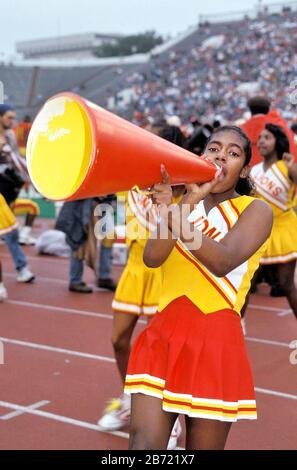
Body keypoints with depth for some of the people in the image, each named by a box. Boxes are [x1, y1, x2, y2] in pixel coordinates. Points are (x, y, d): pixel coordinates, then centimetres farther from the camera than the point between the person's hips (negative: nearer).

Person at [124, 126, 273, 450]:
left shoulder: (256, 210, 0)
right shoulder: (184, 201, 12)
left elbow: (222, 262, -21)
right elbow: (152, 258, -7)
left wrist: (176, 216, -35)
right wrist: (187, 204, -22)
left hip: (215, 341, -3)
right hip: (163, 334, 3)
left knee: (202, 447, 6)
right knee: (143, 442, -7)